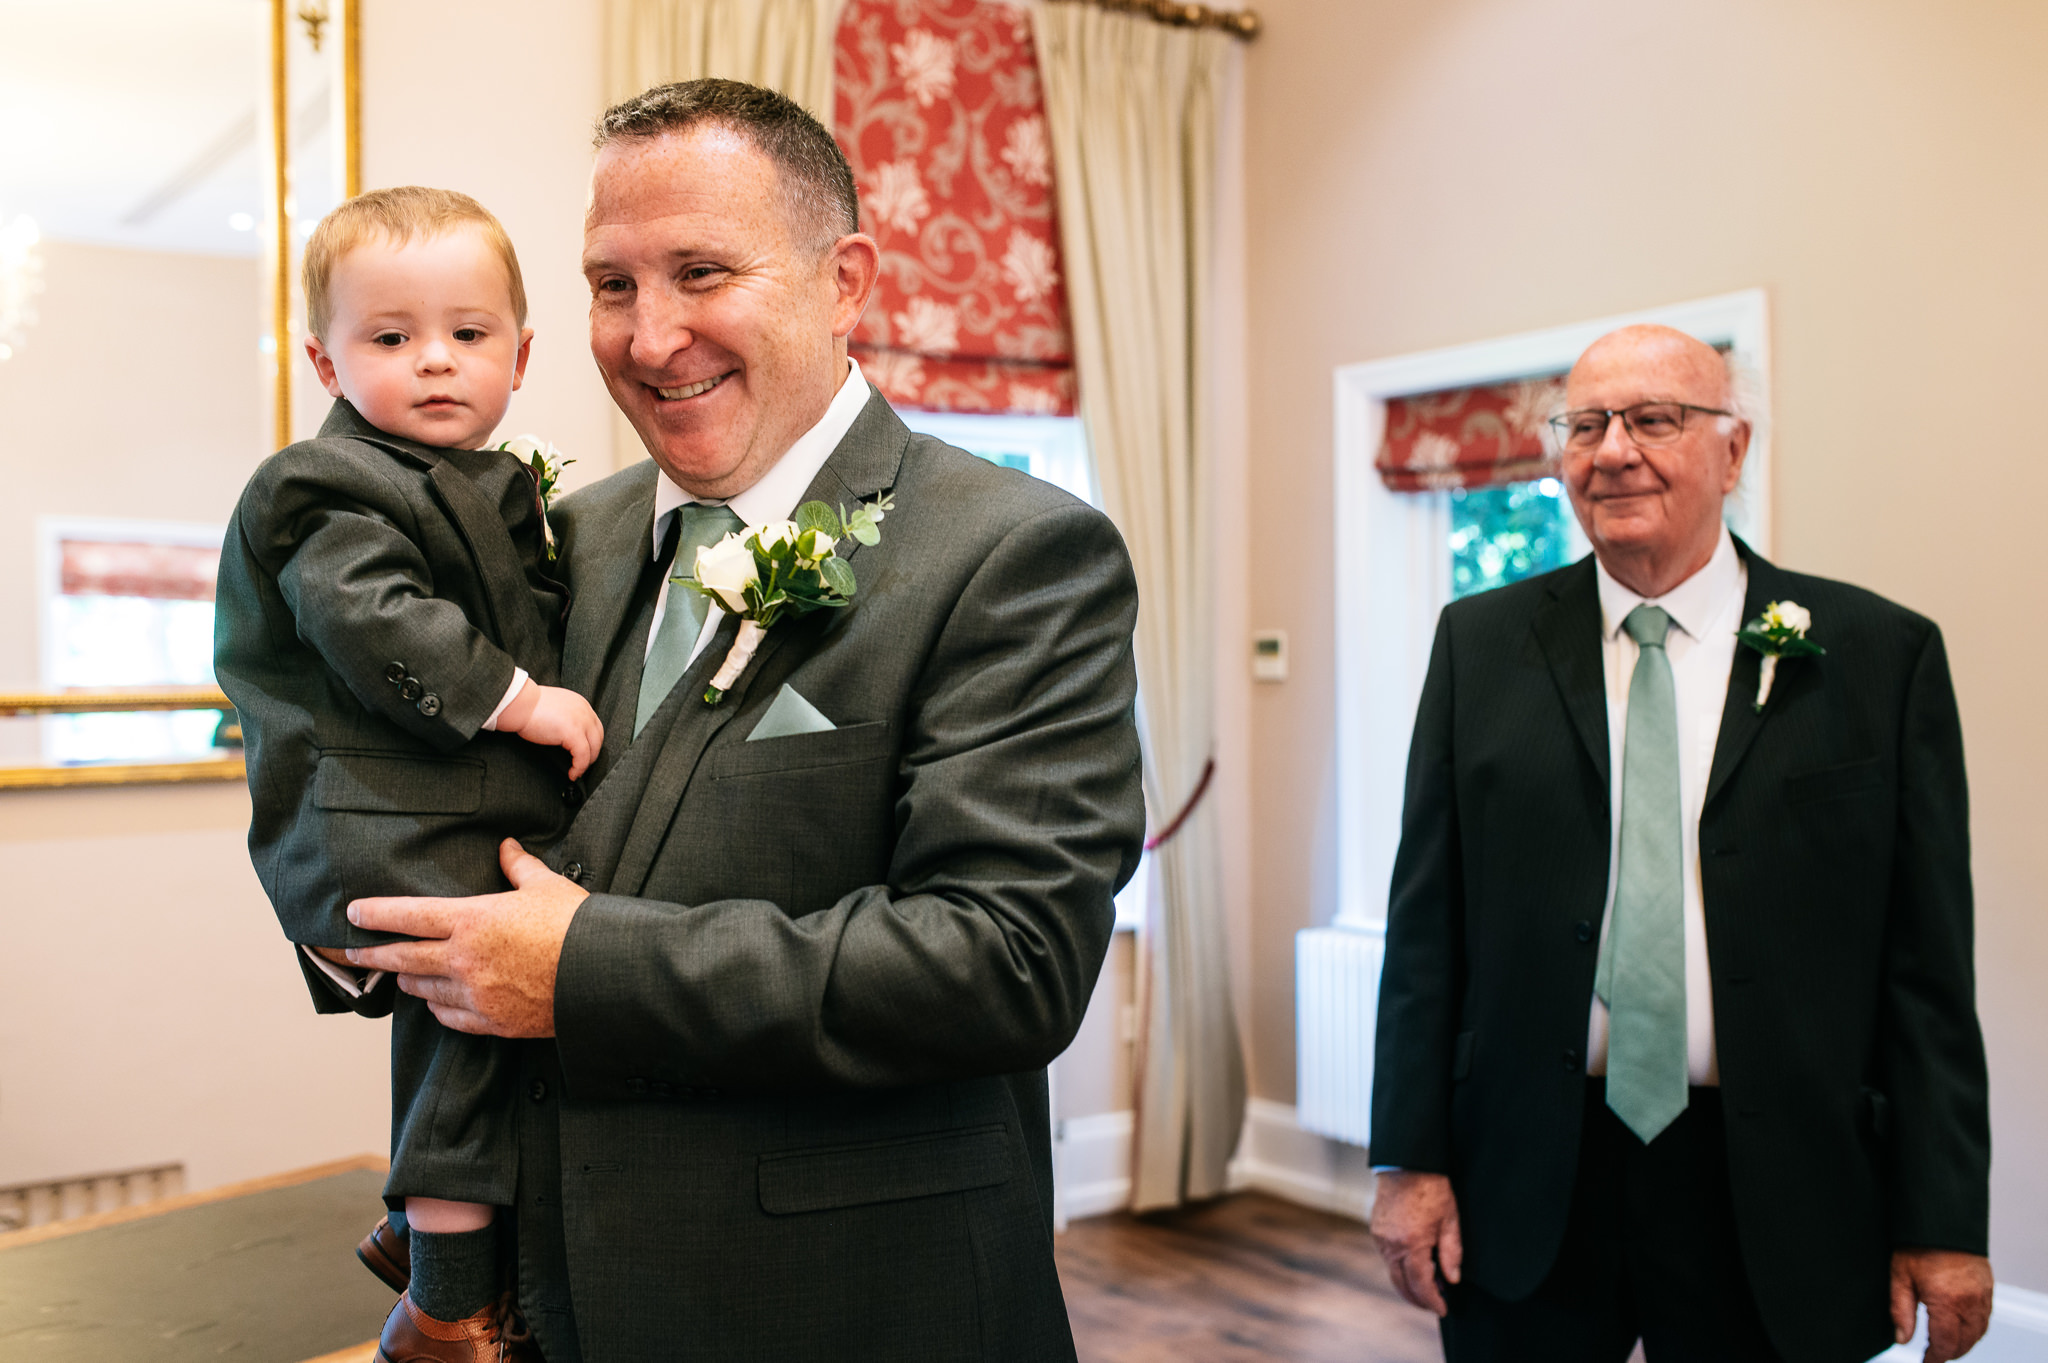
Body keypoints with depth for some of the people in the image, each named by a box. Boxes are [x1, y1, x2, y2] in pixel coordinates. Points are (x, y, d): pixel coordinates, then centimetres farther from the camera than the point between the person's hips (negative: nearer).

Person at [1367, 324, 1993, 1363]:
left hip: (1772, 1195, -1)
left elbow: (1926, 959, -1)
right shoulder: (1482, 644, 3)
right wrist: (1410, 1158, -2)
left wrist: (1943, 1221, -2)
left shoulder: (1880, 655, -1)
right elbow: (1426, 918, 2)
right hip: (1527, 1178, 1)